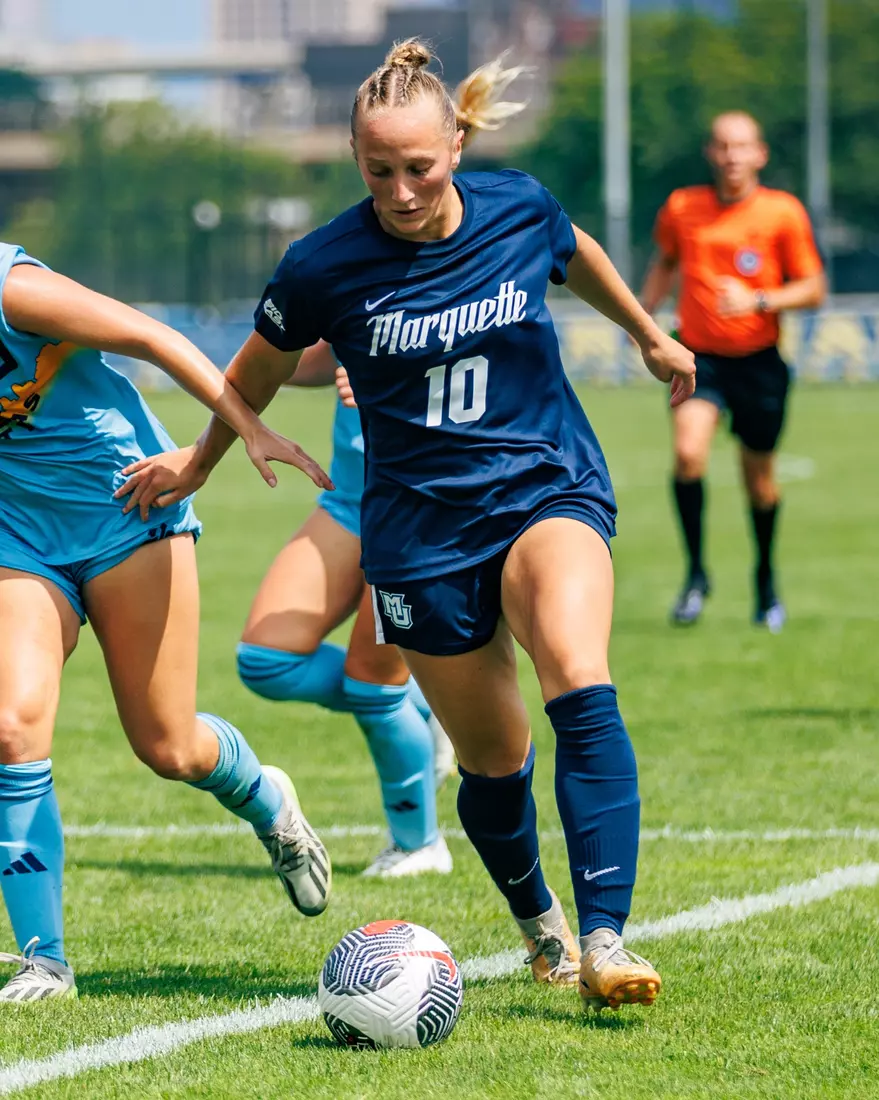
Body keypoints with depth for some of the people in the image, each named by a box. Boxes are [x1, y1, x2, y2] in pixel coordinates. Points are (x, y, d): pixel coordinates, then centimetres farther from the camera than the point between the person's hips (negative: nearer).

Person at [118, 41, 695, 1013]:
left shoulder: (521, 210, -6)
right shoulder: (323, 266, -11)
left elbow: (580, 259, 19)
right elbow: (257, 372, 11)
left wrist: (653, 338, 35)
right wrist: (199, 460, 25)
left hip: (549, 490, 0)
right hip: (420, 533, 0)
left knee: (580, 685, -27)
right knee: (494, 763, 6)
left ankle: (603, 940, -32)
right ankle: (538, 926, 36)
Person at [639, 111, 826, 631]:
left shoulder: (783, 213, -7)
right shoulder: (682, 209, -1)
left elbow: (813, 290, -4)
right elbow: (666, 263, 19)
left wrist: (758, 300, -20)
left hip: (759, 360, -1)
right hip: (700, 355, 1)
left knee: (760, 479, 9)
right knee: (689, 452, -23)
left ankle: (766, 576, 35)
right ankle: (697, 573, -8)